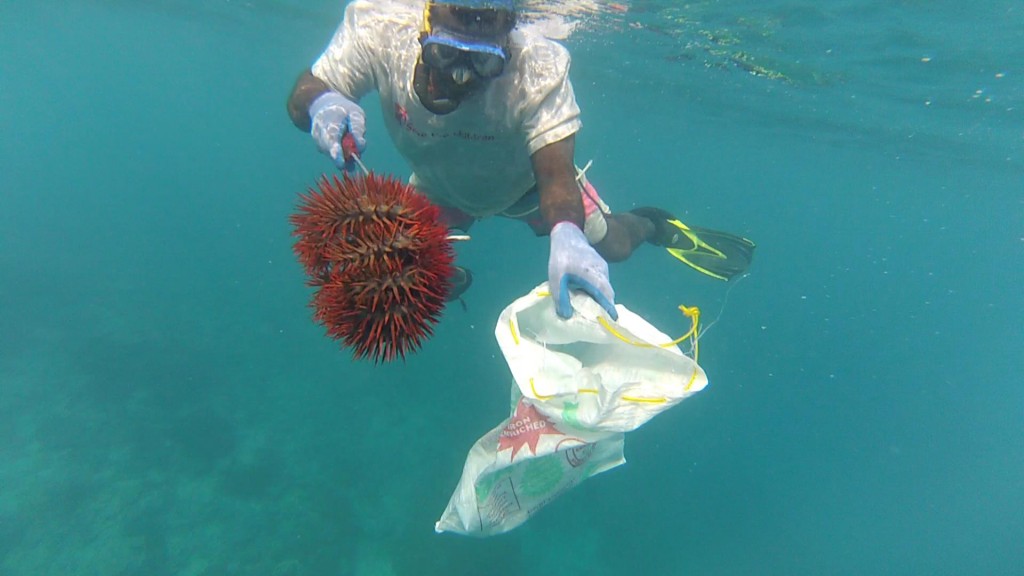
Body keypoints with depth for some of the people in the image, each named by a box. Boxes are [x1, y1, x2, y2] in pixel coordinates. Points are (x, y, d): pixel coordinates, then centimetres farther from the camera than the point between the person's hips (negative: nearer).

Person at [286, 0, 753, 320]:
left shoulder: (538, 70, -39)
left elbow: (556, 173, -41)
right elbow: (303, 94, -22)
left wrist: (566, 233, -63)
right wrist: (323, 103, -47)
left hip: (525, 183, -1)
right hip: (438, 189, 2)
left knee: (611, 246, -1)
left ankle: (650, 223, 39)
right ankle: (452, 281, 35)